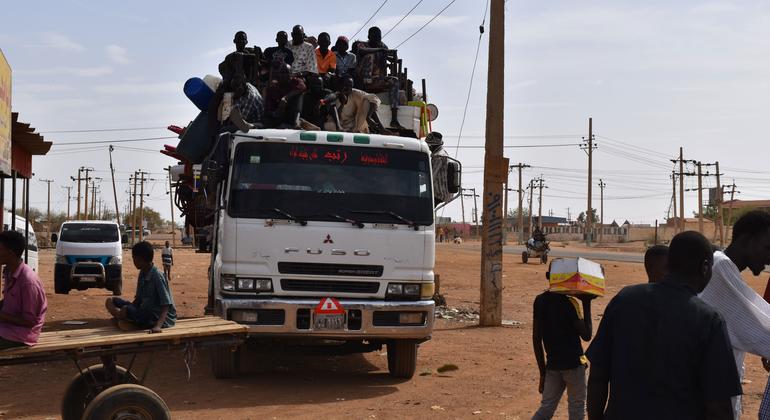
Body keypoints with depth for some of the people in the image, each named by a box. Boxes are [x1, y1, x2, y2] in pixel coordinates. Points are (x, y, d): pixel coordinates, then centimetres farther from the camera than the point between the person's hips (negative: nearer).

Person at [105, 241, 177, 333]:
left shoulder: (157, 277, -21)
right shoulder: (142, 273, 6)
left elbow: (166, 305, -26)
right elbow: (138, 299, 13)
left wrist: (158, 326, -39)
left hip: (158, 317, -10)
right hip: (145, 311, 10)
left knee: (125, 310, -32)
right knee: (111, 302, 4)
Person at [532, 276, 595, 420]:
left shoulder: (540, 301, 3)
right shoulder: (568, 303, -13)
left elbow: (536, 339, 5)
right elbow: (586, 335, -10)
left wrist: (543, 372, 11)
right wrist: (587, 304, -6)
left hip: (552, 364, 5)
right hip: (573, 364, -5)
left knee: (546, 407, 10)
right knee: (577, 407, 10)